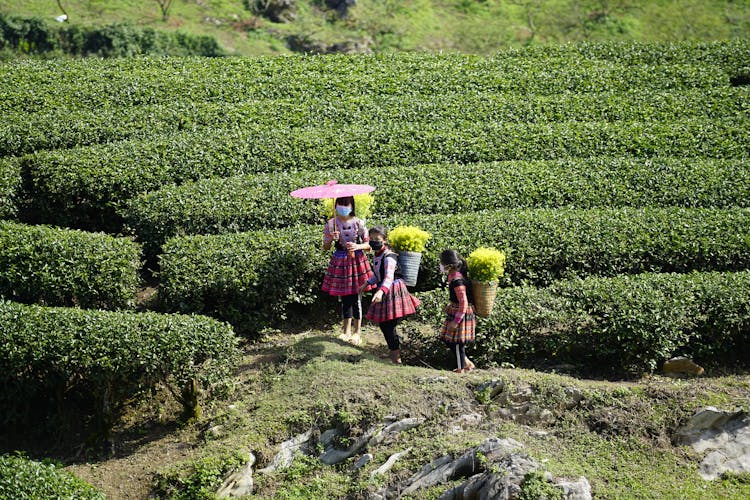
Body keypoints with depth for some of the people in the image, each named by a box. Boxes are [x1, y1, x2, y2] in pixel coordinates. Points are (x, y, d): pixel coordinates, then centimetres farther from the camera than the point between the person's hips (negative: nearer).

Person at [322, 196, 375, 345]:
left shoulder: (358, 223, -6)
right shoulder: (331, 224, -2)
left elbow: (369, 244, -2)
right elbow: (325, 247, 2)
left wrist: (357, 246, -22)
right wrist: (331, 239, -18)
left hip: (356, 260, -2)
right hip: (339, 262, 2)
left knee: (356, 297, 1)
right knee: (344, 298, 10)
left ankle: (357, 332, 13)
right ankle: (347, 331, 25)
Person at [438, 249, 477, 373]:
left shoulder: (457, 281, -25)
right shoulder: (455, 275, 4)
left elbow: (463, 303, -25)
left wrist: (456, 321, -23)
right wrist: (450, 305, 20)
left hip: (461, 315, -10)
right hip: (455, 311, 10)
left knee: (457, 343, 2)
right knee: (448, 340, 16)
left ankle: (461, 369, 16)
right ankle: (467, 363, 26)